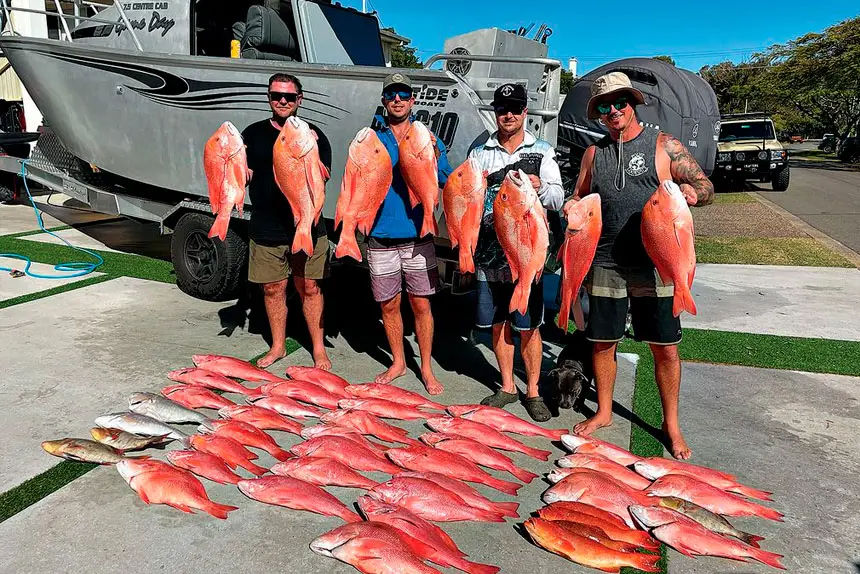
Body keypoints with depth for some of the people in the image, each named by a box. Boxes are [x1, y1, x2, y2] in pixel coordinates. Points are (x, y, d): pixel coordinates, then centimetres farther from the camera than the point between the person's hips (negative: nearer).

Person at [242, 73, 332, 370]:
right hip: (266, 230, 2)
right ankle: (278, 346, 28)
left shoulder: (313, 135, 4)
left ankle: (319, 348, 17)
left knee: (309, 288, 4)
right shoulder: (253, 133, 9)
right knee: (273, 289, 11)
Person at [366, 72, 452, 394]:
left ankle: (426, 368, 18)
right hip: (381, 235, 1)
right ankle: (397, 362, 27)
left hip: (417, 235, -1)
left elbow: (448, 184, 1)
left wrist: (433, 157, -15)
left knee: (421, 304, 3)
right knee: (389, 305, 10)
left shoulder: (428, 139, 6)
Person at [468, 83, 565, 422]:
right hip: (489, 251, 3)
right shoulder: (479, 152, 11)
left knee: (528, 327, 2)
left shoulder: (541, 151, 6)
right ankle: (507, 387, 27)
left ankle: (533, 391, 19)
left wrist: (540, 187, -20)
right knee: (497, 324, 11)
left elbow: (558, 200, 1)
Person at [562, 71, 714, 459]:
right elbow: (580, 196, 18)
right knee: (602, 342, 11)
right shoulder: (594, 153, 10)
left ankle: (670, 423, 22)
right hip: (605, 263, 3)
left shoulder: (664, 146, 1)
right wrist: (572, 206, -5)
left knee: (665, 348, 4)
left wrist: (693, 191, -22)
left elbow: (706, 187, 1)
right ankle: (603, 412, 30)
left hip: (654, 264, -2)